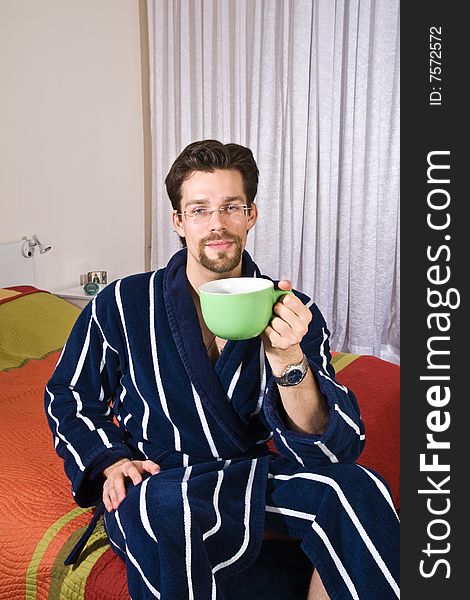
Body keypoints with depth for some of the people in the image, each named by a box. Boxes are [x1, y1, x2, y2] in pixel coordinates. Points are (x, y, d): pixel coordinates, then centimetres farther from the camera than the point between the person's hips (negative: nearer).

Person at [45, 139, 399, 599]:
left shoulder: (292, 313, -5)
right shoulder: (123, 304, -5)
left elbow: (334, 448, -11)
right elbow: (66, 396, 9)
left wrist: (287, 359, -29)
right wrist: (111, 461, -8)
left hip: (252, 475, 2)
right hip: (157, 480, -1)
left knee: (356, 489, -26)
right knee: (168, 510, -37)